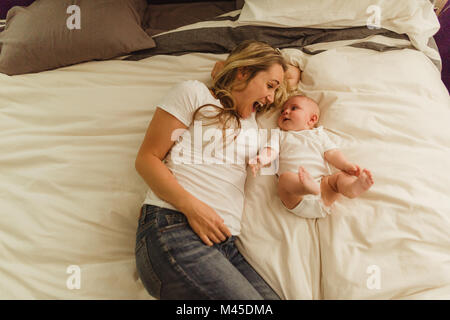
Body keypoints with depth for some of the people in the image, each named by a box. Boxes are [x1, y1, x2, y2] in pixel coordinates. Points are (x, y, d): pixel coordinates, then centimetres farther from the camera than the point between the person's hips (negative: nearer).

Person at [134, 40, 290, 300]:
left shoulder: (251, 122, 28)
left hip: (228, 246, 7)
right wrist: (191, 205, -14)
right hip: (171, 229, -7)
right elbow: (146, 158, 1)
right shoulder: (194, 93, 9)